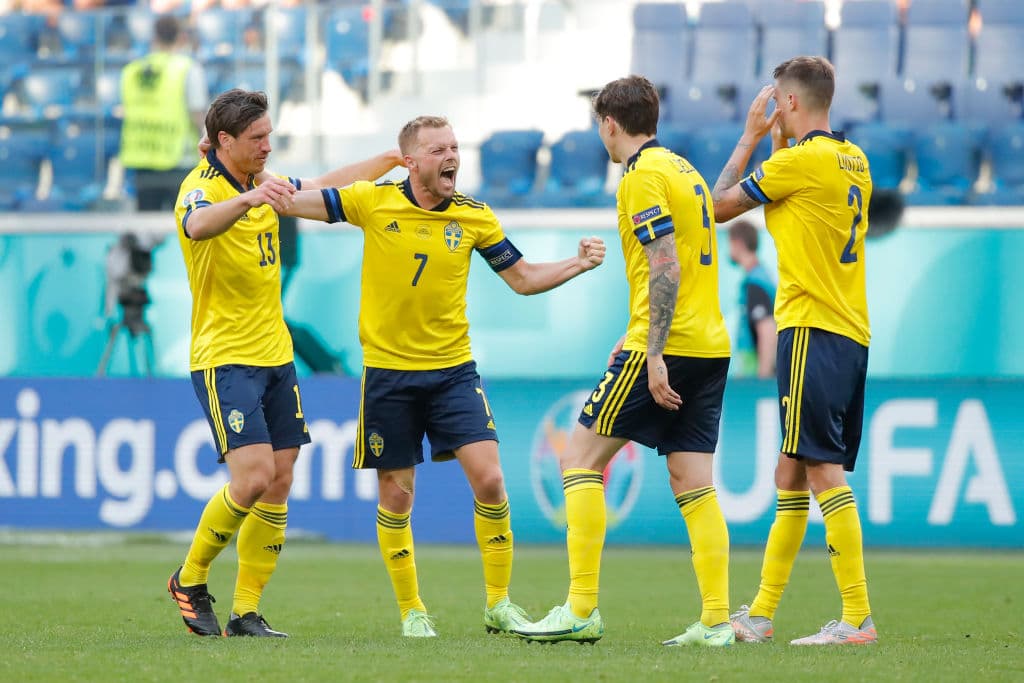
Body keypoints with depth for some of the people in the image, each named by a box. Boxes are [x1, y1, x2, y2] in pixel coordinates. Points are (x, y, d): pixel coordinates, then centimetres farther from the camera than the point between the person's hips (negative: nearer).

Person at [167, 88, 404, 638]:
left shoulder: (263, 184, 12)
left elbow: (326, 185, 30)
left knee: (279, 482, 2)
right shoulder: (201, 189, -14)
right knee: (253, 476, -18)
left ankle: (246, 612, 7)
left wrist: (392, 159, 31)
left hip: (275, 356, 8)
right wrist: (248, 199, -57)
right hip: (225, 360, -8)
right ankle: (190, 581, 3)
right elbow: (198, 225, -39)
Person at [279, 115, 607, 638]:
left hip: (453, 370, 1)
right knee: (396, 496, 4)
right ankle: (411, 611, 20)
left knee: (489, 481, -11)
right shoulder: (374, 202, -7)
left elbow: (522, 278, 9)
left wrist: (578, 263, -5)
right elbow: (297, 202, -2)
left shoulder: (475, 216, -1)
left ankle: (499, 605, 3)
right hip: (387, 372, -1)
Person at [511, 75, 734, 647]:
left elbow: (666, 268, -19)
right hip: (710, 343, 8)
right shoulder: (684, 170, 19)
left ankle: (582, 609, -6)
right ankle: (717, 618, -2)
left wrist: (654, 353, -22)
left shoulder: (643, 176, -9)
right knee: (693, 482, 6)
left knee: (582, 457, -1)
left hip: (666, 344, -8)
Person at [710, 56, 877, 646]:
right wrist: (778, 142, 23)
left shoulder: (801, 160, -11)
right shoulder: (854, 161, 14)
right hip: (852, 333, 9)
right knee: (792, 473, 13)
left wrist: (752, 137, 10)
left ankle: (858, 618, -17)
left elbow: (721, 205, -1)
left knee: (822, 468, -12)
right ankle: (761, 614, 20)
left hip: (813, 328, -9)